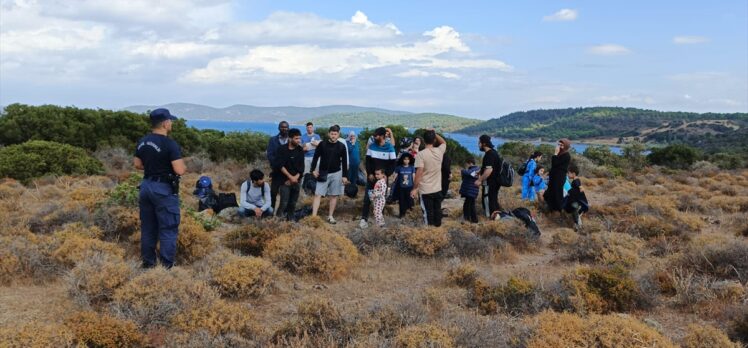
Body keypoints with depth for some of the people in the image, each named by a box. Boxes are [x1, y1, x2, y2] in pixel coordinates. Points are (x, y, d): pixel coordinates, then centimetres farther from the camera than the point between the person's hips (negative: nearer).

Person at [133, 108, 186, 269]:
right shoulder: (170, 144, -18)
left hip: (146, 186, 8)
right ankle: (166, 266, 1)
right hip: (164, 189, -8)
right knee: (168, 229, 0)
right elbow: (179, 170, -22)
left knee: (148, 228, 15)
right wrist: (184, 167, -1)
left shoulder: (142, 142, 6)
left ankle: (148, 263, 23)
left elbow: (137, 165, 14)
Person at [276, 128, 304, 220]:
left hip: (297, 181, 4)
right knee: (284, 203, -10)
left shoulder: (300, 150, 6)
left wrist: (295, 178, -10)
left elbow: (301, 167, 3)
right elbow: (281, 166, -10)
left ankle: (291, 220, 15)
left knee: (293, 204, 6)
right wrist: (290, 177, -15)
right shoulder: (282, 150, -5)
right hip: (285, 180, -3)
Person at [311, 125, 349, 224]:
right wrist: (313, 169, -6)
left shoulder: (341, 146, -1)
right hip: (323, 173, -1)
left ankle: (330, 216, 16)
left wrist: (345, 176, 0)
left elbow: (344, 162, 3)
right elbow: (316, 157, 3)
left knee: (334, 195, 6)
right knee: (318, 194, -6)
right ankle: (313, 216, -7)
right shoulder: (322, 144, -3)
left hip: (336, 174, 1)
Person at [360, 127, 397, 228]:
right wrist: (369, 173, -9)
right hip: (372, 176, 1)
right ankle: (364, 219, -2)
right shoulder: (372, 146, 0)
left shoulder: (390, 147, -6)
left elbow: (393, 163, -4)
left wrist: (386, 175, -14)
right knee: (367, 198, -3)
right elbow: (368, 160, 2)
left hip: (383, 177, -1)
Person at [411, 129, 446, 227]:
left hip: (426, 190, -4)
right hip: (437, 189, 4)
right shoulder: (440, 151, -3)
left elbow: (419, 173, -19)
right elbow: (444, 142, 23)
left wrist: (414, 189, -13)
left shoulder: (421, 154, -16)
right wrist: (434, 134, 17)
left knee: (428, 213, 3)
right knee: (437, 211, 14)